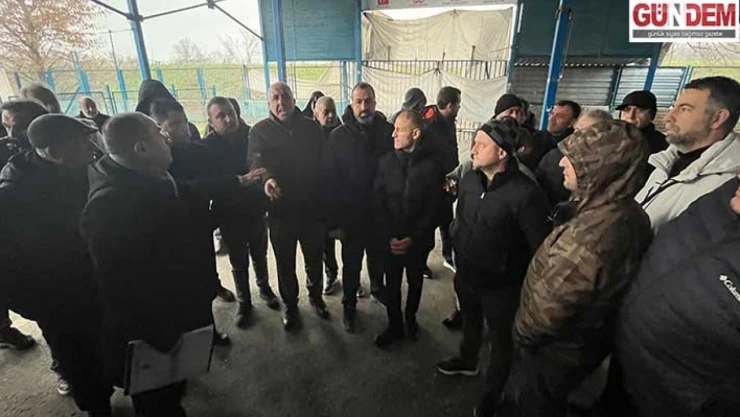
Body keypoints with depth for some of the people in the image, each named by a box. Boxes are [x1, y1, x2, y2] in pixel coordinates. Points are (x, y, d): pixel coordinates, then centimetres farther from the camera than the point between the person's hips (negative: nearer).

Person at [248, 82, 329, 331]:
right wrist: (266, 178, -41)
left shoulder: (311, 128, 3)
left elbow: (323, 165, 2)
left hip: (313, 208, 1)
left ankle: (315, 296, 43)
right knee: (285, 263, 14)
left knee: (314, 259, 18)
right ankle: (290, 305, 37)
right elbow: (256, 161, -18)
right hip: (281, 210, -1)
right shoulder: (260, 131, -2)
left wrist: (325, 203, -1)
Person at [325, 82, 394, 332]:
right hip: (351, 215, -2)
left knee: (378, 257, 23)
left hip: (382, 212, 2)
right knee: (351, 264, 12)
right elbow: (331, 180, -10)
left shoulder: (388, 132, -5)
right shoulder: (338, 136, -10)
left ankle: (377, 286, 50)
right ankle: (349, 304, 34)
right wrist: (334, 221, -12)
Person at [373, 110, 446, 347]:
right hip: (391, 240, 1)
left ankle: (410, 319, 44)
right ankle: (394, 326, 34)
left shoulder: (432, 166, -10)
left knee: (415, 283, 19)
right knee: (392, 284, 13)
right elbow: (378, 203, -4)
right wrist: (388, 236, -12)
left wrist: (413, 237, -15)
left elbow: (434, 209, -8)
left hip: (418, 240, -1)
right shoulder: (386, 161, -4)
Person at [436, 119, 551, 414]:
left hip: (500, 285, -5)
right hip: (465, 275, 6)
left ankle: (494, 390, 46)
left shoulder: (524, 193, -27)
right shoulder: (469, 180, -6)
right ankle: (467, 362, 59)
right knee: (470, 323, 30)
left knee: (499, 339, 19)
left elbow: (541, 247, -23)